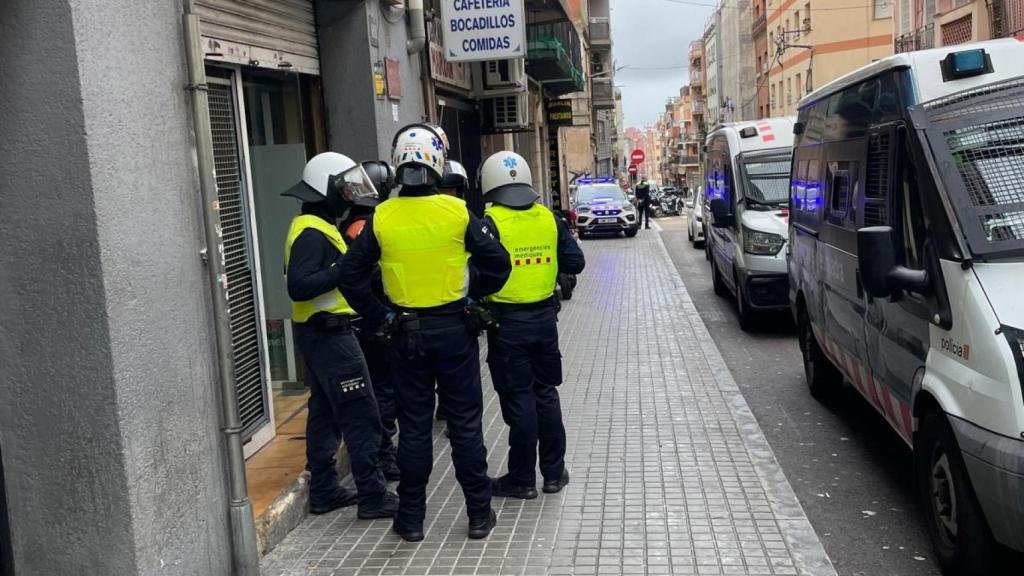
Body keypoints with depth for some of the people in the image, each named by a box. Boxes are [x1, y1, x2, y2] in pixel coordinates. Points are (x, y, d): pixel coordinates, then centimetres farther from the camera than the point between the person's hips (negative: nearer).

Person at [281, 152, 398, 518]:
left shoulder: (315, 227, 15)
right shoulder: (312, 232, -17)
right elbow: (298, 287, -26)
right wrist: (343, 269, -26)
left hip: (321, 334, 11)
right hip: (328, 334, -11)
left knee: (325, 413, 15)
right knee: (362, 417, -7)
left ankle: (324, 491, 24)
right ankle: (372, 496, -1)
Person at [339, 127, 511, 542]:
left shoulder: (381, 218, -4)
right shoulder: (457, 212, -8)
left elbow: (351, 276, -3)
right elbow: (497, 263, -7)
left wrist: (379, 315, 4)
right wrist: (473, 295, 7)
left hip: (406, 332, 1)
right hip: (454, 329, -1)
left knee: (414, 426, 11)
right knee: (465, 423, 8)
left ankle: (411, 517, 20)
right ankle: (479, 513, 16)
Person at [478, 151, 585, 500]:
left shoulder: (490, 223, -13)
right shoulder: (549, 218, 2)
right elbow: (575, 262, 4)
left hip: (507, 322, -4)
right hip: (545, 317, 4)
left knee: (519, 400, 4)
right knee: (546, 393, 15)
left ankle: (522, 479, 14)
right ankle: (554, 472, 24)